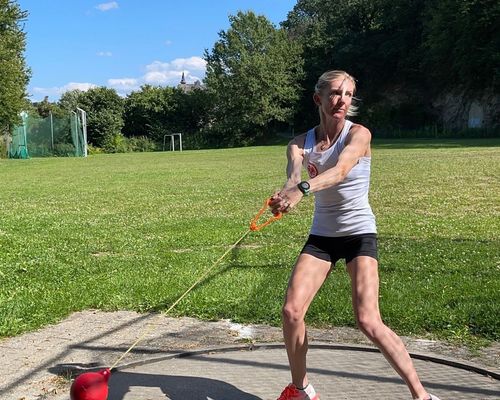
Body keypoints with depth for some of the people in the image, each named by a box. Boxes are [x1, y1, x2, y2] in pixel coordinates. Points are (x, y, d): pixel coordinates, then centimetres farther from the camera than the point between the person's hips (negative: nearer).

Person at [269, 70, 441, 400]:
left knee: (368, 321, -16)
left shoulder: (359, 134, -10)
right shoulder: (301, 143, 1)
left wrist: (303, 189, -51)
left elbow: (340, 170, -31)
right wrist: (288, 190, -47)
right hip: (322, 235, 4)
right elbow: (294, 173, -21)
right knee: (291, 311, -6)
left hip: (359, 233, -4)